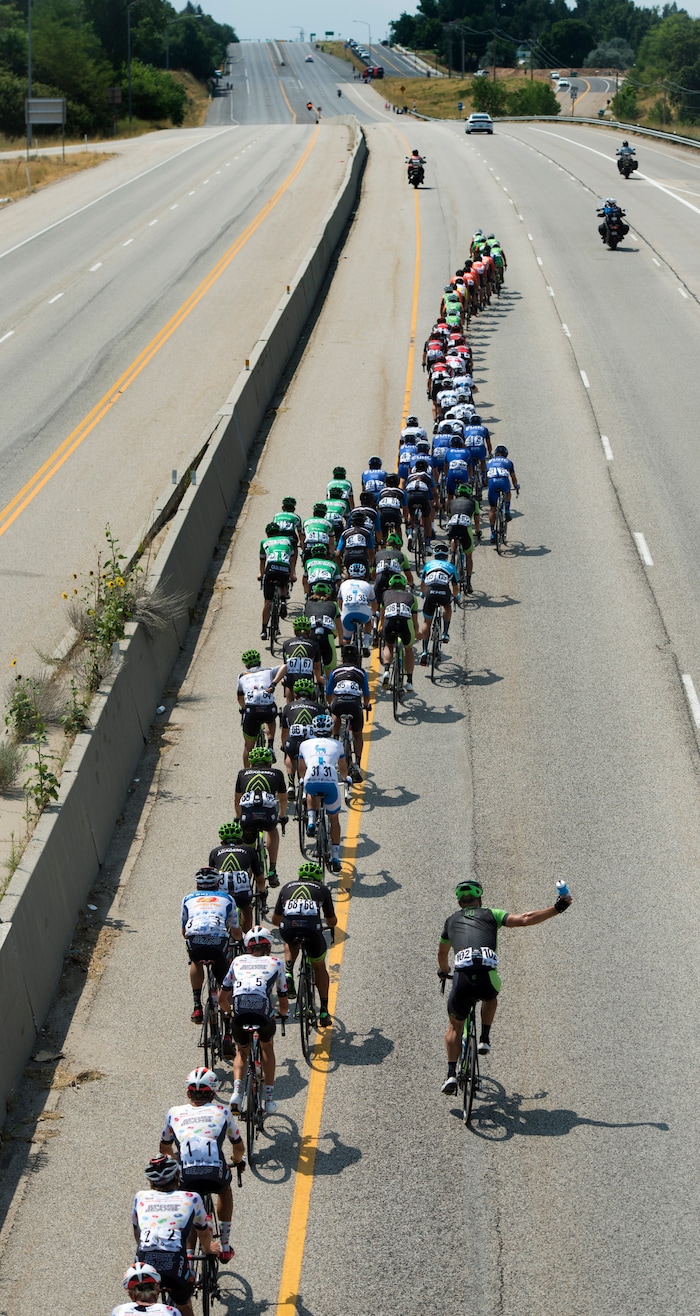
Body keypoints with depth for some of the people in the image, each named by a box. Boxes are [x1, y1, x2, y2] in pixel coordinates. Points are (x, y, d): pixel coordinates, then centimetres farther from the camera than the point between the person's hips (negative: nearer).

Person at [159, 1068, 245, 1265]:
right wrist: (238, 1161, 59)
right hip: (215, 1173, 0)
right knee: (225, 1187, 36)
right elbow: (238, 1147, 36)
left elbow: (164, 1148, 39)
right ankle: (225, 1245, 37)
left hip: (186, 1176, 0)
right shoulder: (221, 1111, 23)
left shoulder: (175, 1112, 24)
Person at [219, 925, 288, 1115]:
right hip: (263, 1011, -1)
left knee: (242, 1052, 30)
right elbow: (284, 1002, 29)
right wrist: (283, 1014, 52)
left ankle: (237, 1091, 5)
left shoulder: (238, 961, 27)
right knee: (267, 1047, 32)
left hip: (239, 1013, 1)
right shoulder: (275, 962, 25)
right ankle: (269, 1098, 28)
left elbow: (222, 998, 31)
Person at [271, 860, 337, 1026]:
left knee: (291, 944, 39)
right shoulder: (322, 889, 25)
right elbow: (332, 922, 34)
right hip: (312, 929, -1)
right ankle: (324, 1012, 24)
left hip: (288, 929, 1)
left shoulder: (287, 887, 28)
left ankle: (288, 974, 15)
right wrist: (330, 923, 58)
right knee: (319, 967, 26)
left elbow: (275, 920, 34)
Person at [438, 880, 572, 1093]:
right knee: (490, 997, 39)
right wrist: (556, 909, 13)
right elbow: (524, 920, 8)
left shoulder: (452, 920, 29)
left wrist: (443, 972, 66)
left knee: (455, 1026, 23)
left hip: (462, 978, 0)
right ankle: (484, 1039, 26)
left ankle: (451, 1074, 10)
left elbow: (442, 953, 45)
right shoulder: (491, 914, 22)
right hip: (487, 977, 0)